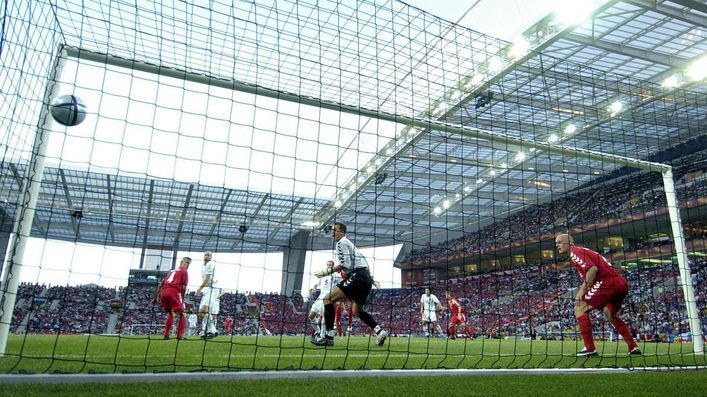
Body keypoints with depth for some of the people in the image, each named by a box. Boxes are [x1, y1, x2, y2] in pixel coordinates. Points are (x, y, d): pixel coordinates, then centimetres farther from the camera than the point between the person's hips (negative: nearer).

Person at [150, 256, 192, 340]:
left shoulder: (171, 271, 30)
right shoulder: (184, 271, 10)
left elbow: (160, 285, 27)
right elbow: (184, 287, -1)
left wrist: (155, 298, 28)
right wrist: (182, 300, 4)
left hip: (163, 292, 7)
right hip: (174, 292, -7)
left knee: (170, 314, 23)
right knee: (181, 315, -2)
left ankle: (166, 334, 17)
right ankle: (180, 335, -13)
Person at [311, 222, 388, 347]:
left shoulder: (341, 243, -4)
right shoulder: (348, 243, 26)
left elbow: (345, 264, -16)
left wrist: (327, 271, -12)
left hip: (357, 277, -10)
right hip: (366, 279, 11)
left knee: (328, 299, -12)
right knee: (358, 311, 25)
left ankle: (329, 337, -15)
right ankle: (379, 331, 12)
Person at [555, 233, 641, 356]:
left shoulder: (576, 252, -4)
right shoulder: (583, 251, 25)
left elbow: (593, 269, -19)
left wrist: (582, 290, -16)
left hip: (608, 282, -10)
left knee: (580, 308, -5)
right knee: (610, 314, 31)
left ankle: (589, 348, -7)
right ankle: (633, 347, 32)